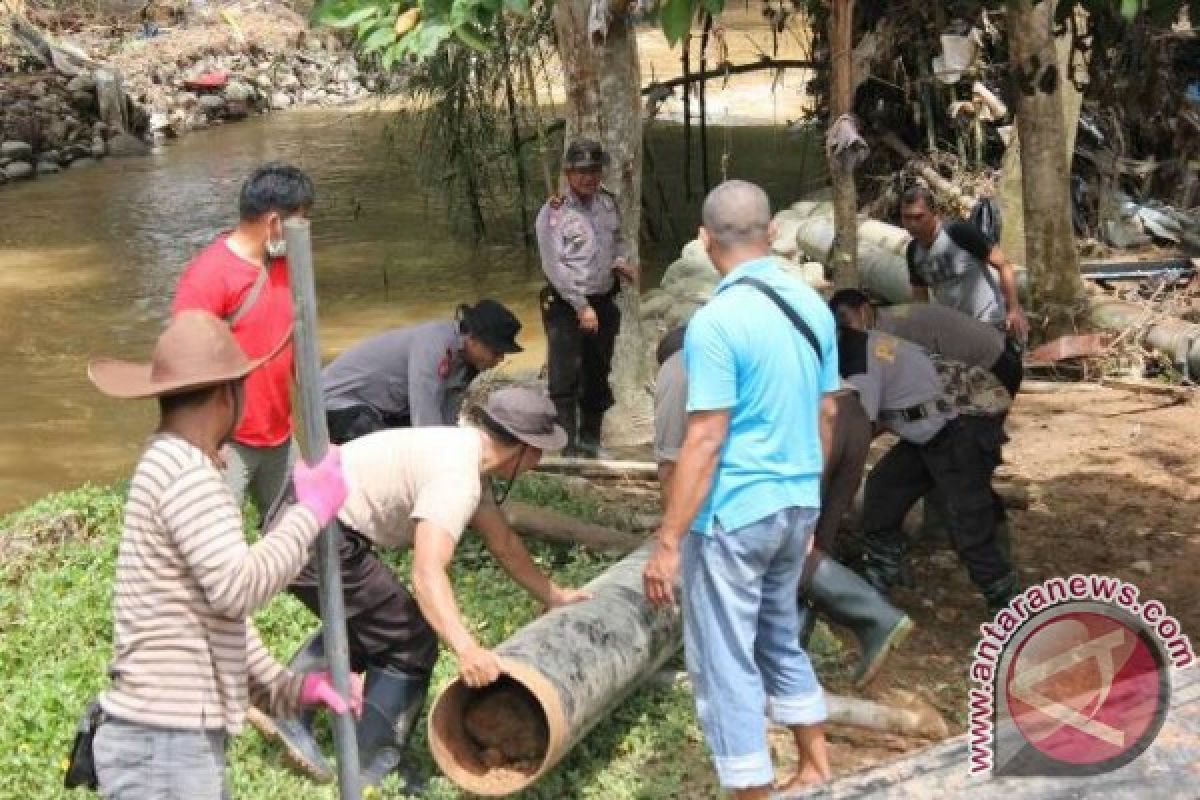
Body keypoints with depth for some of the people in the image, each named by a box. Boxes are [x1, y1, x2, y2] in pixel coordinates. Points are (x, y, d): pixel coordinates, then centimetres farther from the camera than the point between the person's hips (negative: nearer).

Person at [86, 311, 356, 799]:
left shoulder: (170, 466, 16)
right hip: (164, 744, -10)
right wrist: (312, 512, -11)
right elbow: (238, 586, -23)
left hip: (184, 739, 10)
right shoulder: (186, 473, -16)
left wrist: (283, 687, 11)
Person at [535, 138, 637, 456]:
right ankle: (566, 442, -7)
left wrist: (621, 261, -1)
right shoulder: (554, 212, -14)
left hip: (603, 302, 6)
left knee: (598, 376, 15)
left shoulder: (608, 203, 5)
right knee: (565, 378, -11)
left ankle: (590, 439, 28)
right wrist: (581, 306, -18)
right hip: (565, 305, -6)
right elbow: (554, 266, -17)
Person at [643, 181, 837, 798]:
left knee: (725, 663, 4)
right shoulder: (813, 306, 4)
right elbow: (822, 418, 11)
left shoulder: (716, 321, -18)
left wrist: (667, 543, -15)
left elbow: (704, 441, -20)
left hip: (733, 515, -8)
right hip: (796, 506, 8)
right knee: (781, 638, 24)